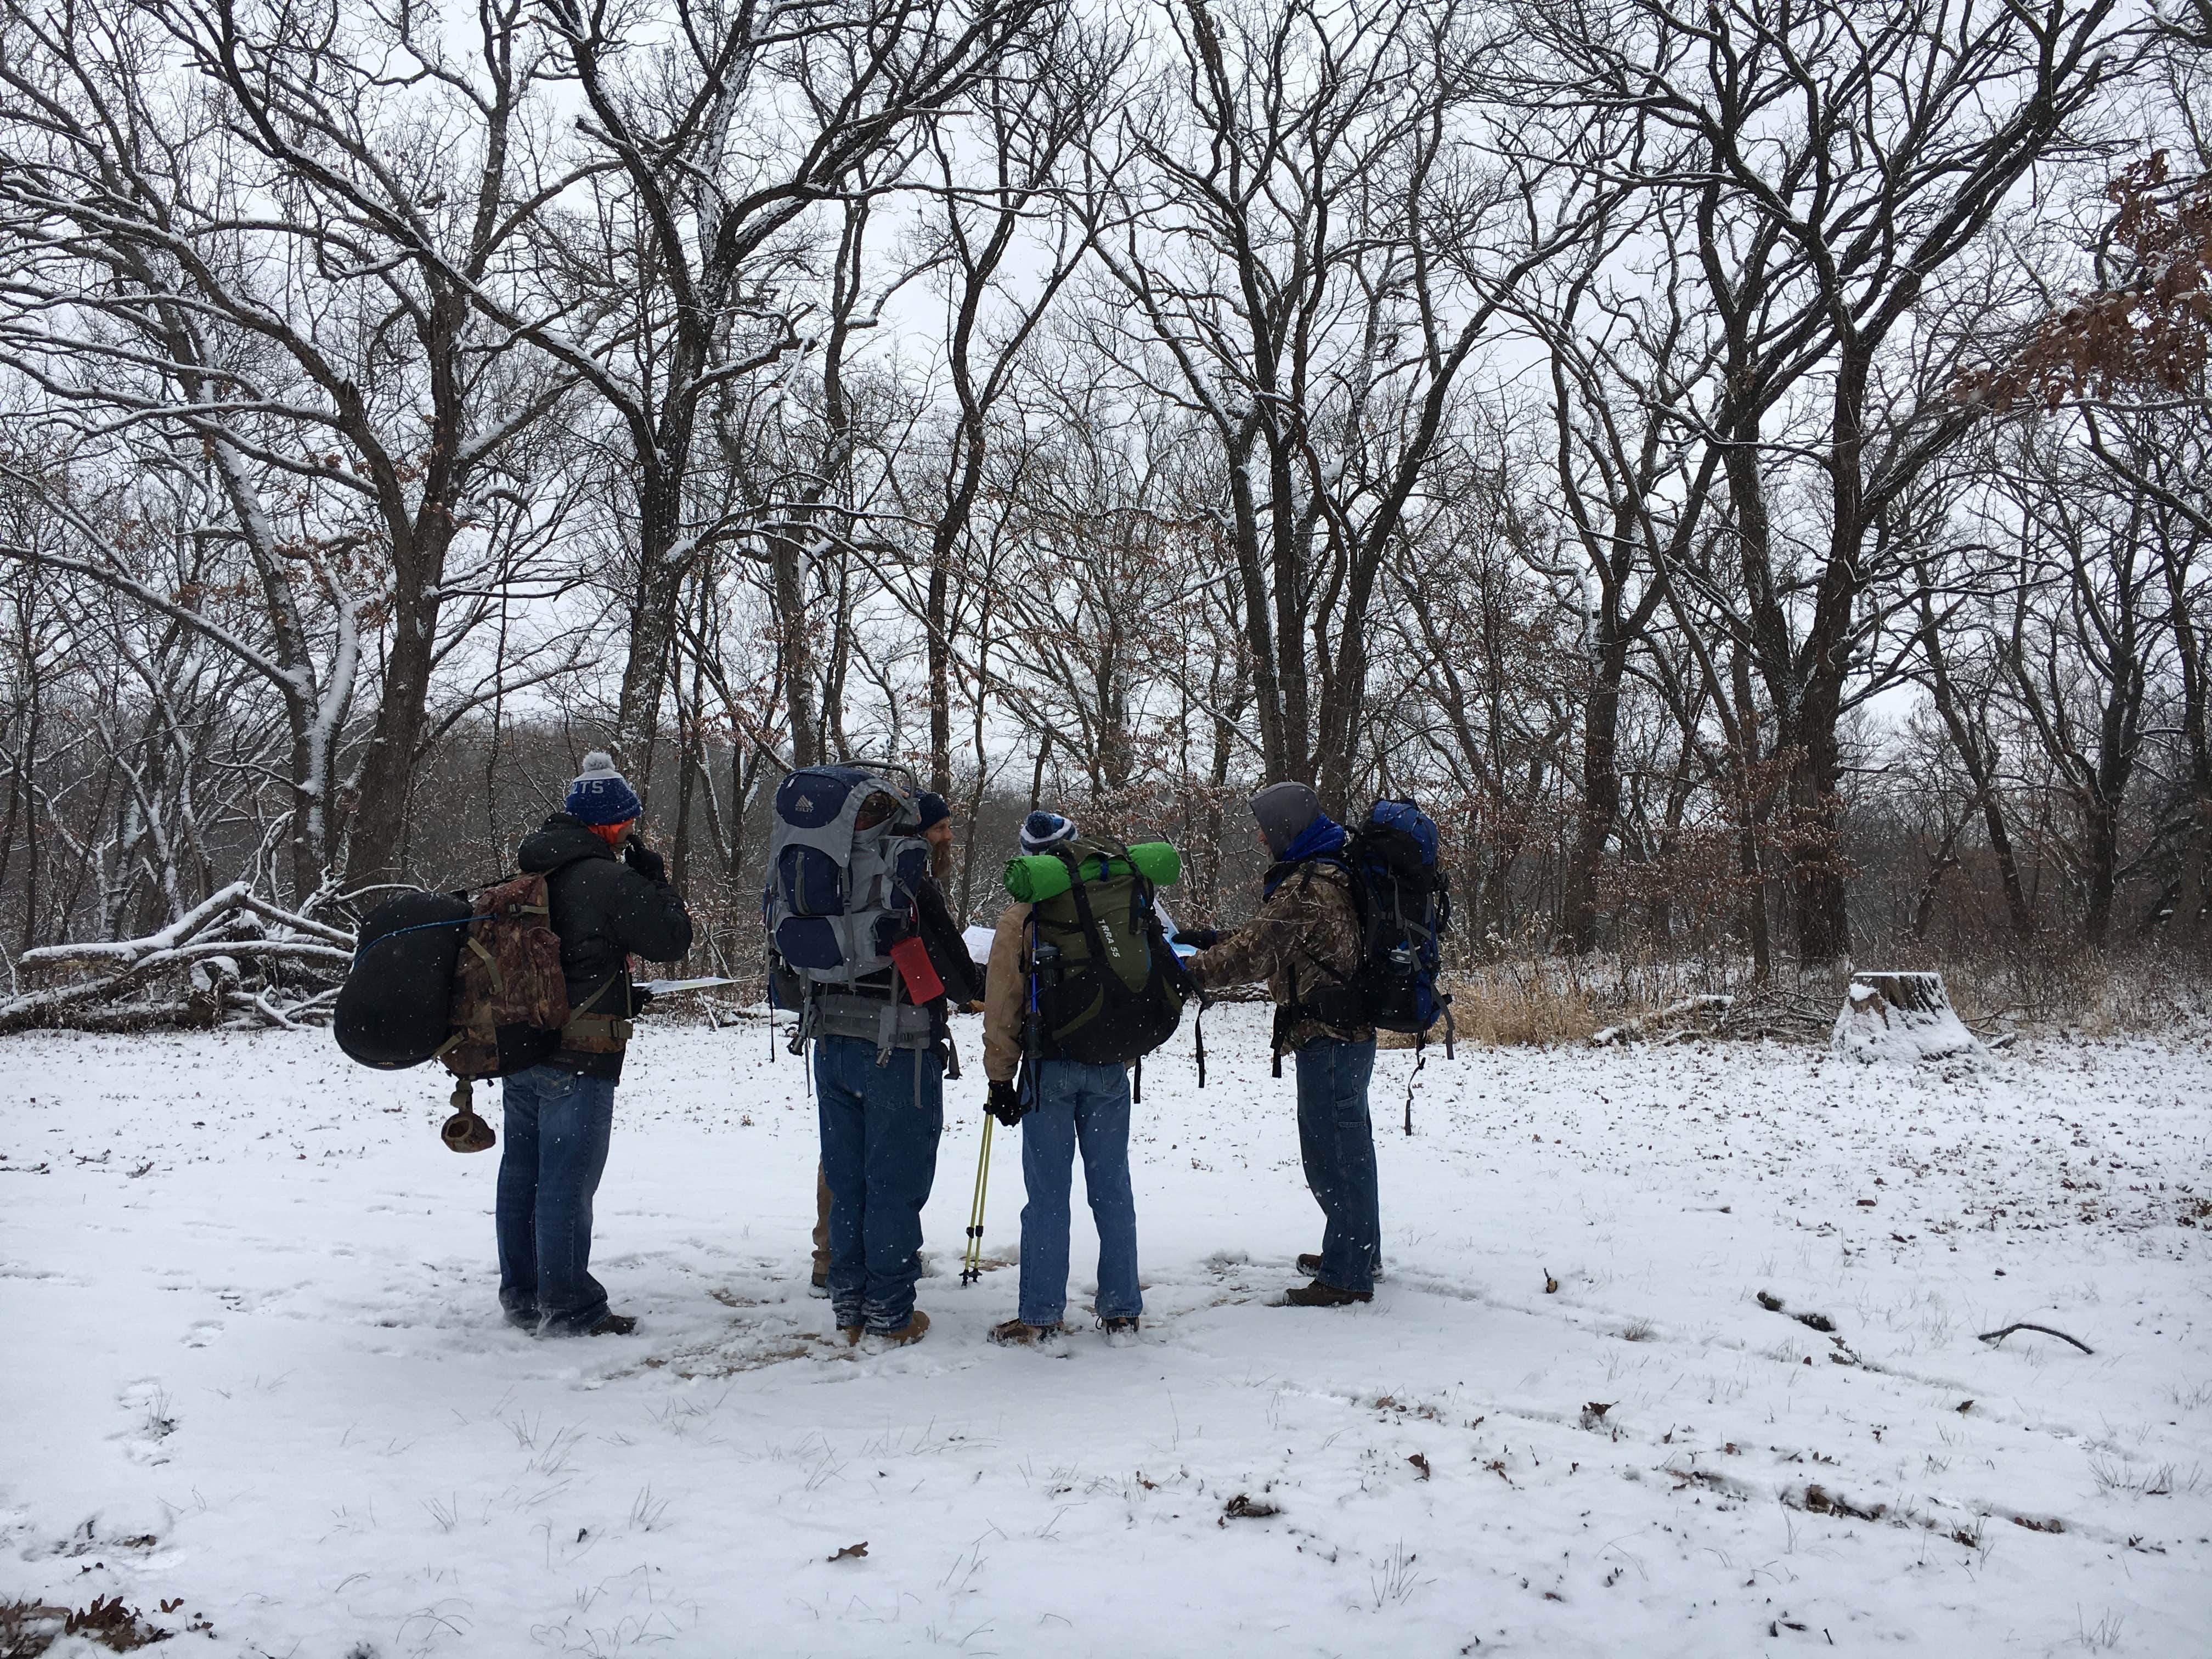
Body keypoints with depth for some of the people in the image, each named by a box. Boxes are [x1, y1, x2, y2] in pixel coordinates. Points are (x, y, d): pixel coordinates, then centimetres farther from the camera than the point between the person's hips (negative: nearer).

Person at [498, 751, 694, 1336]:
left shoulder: (528, 871, 11)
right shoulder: (611, 881, -16)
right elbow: (673, 938, -9)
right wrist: (655, 879, 3)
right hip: (578, 1057, -8)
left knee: (522, 1172, 14)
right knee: (568, 1180, -2)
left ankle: (522, 1296, 24)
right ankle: (567, 1307, 5)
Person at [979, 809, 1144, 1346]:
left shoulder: (1018, 921, -6)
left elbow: (1002, 1006, -4)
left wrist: (1000, 1078, 3)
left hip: (1049, 1069, -3)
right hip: (1111, 1066, 3)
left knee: (1048, 1193, 2)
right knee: (1112, 1189, 9)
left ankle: (1041, 1315, 6)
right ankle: (1121, 1309, 15)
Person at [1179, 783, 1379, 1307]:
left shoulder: (1306, 887, -20)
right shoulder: (1331, 874, 14)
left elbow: (1253, 954, -21)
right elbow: (1270, 938, 22)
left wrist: (1187, 972, -13)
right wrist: (1210, 939, 18)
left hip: (1328, 1040, -11)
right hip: (1350, 1032, 11)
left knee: (1332, 1155, -4)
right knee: (1350, 1147, 21)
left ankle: (1345, 1277, 3)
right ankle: (1359, 1254, 34)